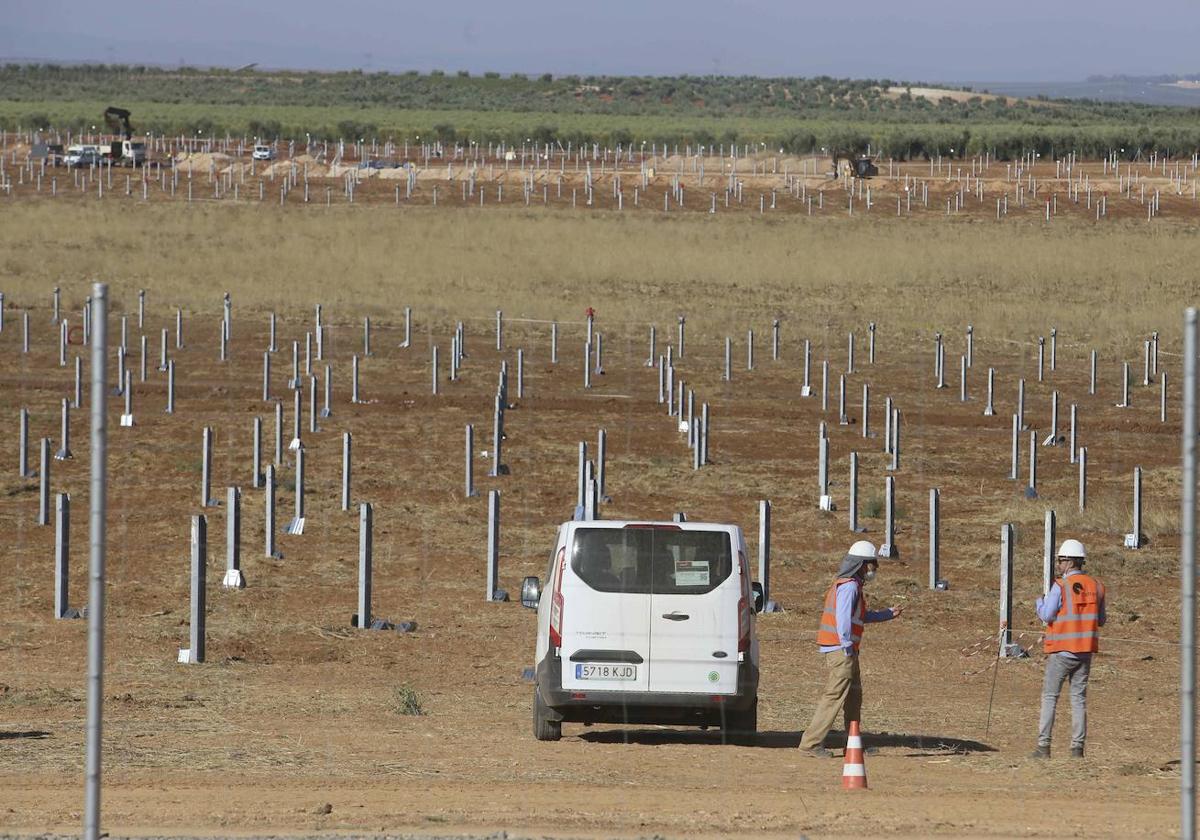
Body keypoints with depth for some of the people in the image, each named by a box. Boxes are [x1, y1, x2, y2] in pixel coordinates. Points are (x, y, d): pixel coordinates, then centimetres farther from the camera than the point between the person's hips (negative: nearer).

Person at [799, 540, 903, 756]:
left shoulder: (849, 584, 19)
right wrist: (847, 647, -20)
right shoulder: (849, 586, -14)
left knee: (854, 697, 16)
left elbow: (860, 616, 31)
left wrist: (888, 614, 38)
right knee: (834, 697, -12)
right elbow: (844, 619, -22)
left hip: (844, 650, 11)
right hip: (841, 649, -11)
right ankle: (811, 743, -15)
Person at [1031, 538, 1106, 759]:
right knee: (1079, 698, 8)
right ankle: (1077, 747, 3)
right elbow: (1101, 620, 10)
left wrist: (1039, 602, 7)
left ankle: (1044, 746, -3)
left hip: (1061, 650, -5)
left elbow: (1047, 615, -13)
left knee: (1049, 697, 2)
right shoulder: (1096, 586, 5)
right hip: (1085, 650, 5)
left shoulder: (1061, 586, -12)